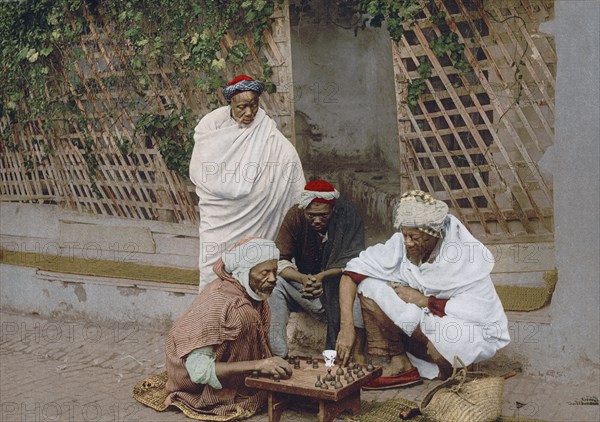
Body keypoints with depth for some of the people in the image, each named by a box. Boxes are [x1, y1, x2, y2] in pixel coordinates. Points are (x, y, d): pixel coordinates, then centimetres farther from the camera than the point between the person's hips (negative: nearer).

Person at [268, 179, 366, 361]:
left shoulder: (348, 216, -19)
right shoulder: (295, 216, -15)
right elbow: (280, 261, -16)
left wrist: (323, 276, -37)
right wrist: (303, 278, -36)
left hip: (336, 280, -1)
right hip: (303, 280, 2)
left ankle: (356, 352, -30)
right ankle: (276, 353, -29)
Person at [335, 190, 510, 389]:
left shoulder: (467, 254, -24)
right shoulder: (400, 244, -13)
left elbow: (479, 311, -27)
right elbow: (353, 272, -14)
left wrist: (424, 300, -24)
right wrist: (346, 326, -24)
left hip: (474, 333, -5)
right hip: (425, 322, 5)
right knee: (368, 285, -13)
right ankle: (397, 364, -11)